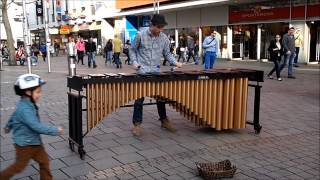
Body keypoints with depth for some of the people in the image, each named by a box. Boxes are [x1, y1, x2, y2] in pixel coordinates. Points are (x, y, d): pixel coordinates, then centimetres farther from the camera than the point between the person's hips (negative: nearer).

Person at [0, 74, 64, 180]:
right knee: (19, 166, 12)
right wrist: (55, 131, -28)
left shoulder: (27, 105, 0)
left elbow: (14, 115, 19)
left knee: (44, 161, 11)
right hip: (25, 144, -8)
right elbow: (37, 126, -35)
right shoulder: (25, 109, -31)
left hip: (34, 141, 9)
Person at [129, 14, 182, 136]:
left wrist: (175, 62, -5)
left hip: (156, 72, 3)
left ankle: (164, 120, 26)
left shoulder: (164, 38, 1)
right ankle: (137, 124, 10)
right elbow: (132, 50, 5)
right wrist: (134, 62, -10)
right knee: (139, 98, 0)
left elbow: (167, 53, 11)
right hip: (142, 72, -3)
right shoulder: (140, 35, -7)